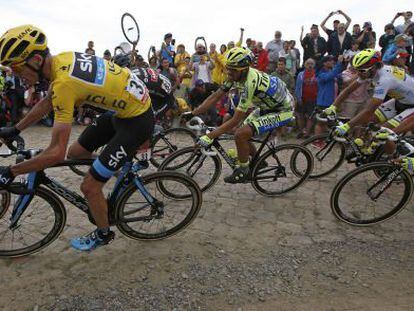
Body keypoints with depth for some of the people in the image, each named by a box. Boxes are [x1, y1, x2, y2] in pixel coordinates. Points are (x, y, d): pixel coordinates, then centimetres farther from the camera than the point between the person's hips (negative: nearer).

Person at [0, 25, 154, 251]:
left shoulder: (63, 83, -28)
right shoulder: (61, 59, -2)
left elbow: (57, 153, -26)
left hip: (137, 120, -9)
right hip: (123, 108, 9)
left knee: (89, 187, -1)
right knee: (75, 154, 20)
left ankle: (103, 234, 25)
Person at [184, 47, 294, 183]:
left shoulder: (250, 83, -34)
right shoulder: (236, 75, -9)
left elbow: (235, 121, -34)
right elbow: (216, 96, -4)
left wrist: (209, 137, -32)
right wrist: (192, 114, -8)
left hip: (282, 111, -9)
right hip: (267, 105, 9)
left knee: (240, 134, -22)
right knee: (241, 133, 5)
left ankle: (243, 171, 1)